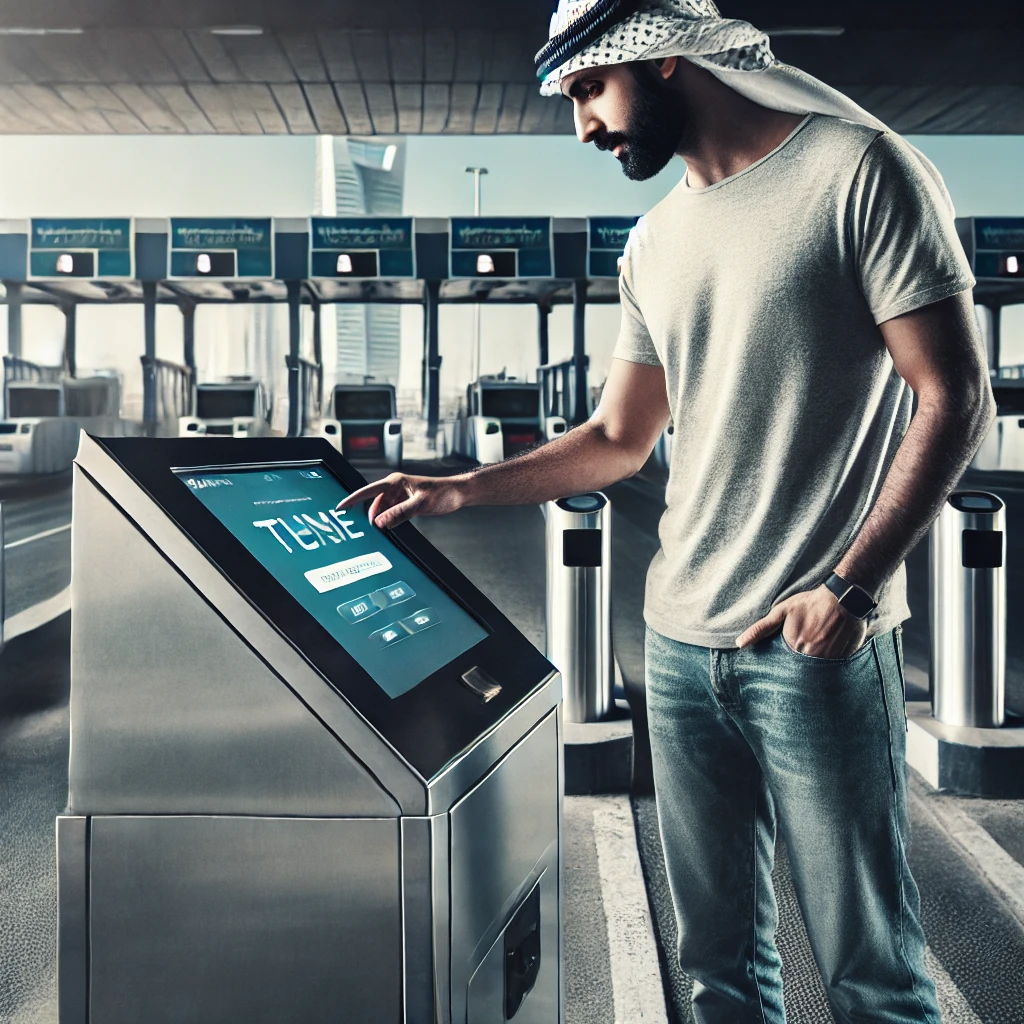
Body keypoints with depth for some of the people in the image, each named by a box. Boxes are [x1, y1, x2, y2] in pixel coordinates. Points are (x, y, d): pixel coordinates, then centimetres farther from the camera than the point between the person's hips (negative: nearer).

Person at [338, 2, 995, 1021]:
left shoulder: (858, 170, -5)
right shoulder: (654, 244, 14)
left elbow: (954, 399, -9)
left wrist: (853, 582, -17)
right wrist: (456, 489, 13)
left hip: (816, 644, -6)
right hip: (680, 643, 6)